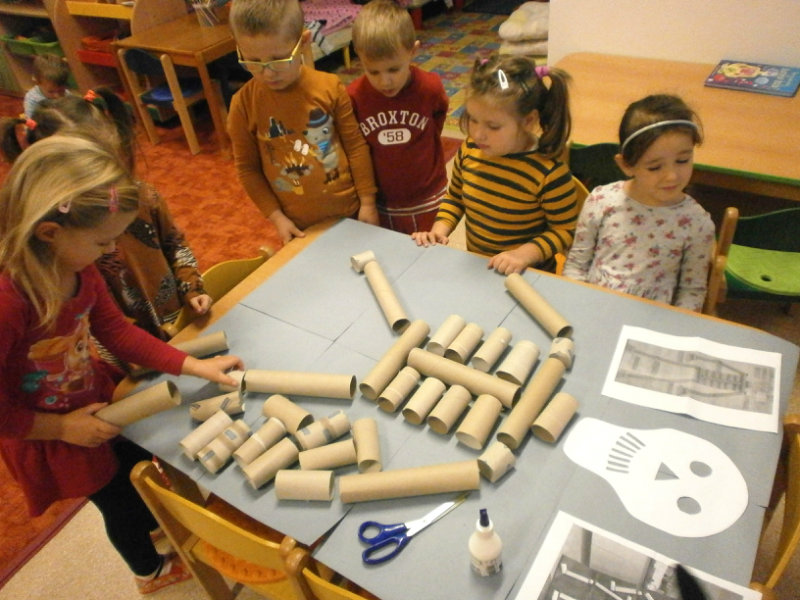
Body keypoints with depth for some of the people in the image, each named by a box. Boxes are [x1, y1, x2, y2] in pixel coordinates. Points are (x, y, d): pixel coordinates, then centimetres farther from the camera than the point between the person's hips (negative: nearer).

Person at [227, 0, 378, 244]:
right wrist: (275, 216, -6)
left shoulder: (330, 87, -12)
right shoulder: (243, 104, -11)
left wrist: (368, 202, -2)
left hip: (349, 210, 1)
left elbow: (356, 146, -4)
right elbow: (247, 168, -2)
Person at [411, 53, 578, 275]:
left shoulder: (549, 173, -19)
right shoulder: (469, 150, -5)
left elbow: (565, 230, -9)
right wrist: (439, 230, -2)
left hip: (526, 277, -2)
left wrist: (524, 254, -22)